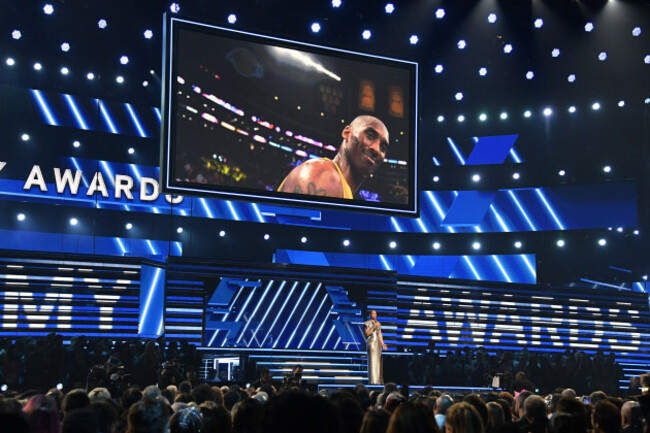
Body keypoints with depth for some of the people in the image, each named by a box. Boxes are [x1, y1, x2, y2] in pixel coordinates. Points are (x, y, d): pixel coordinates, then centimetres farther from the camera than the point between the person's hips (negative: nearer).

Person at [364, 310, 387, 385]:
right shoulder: (367, 323, 0)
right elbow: (367, 333, -10)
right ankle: (372, 380, -14)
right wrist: (374, 326, -16)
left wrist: (382, 343, 1)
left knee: (378, 361, 3)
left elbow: (380, 334, 13)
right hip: (370, 342, -6)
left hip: (378, 343, 6)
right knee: (372, 360, -12)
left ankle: (378, 380, 5)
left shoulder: (378, 324, 16)